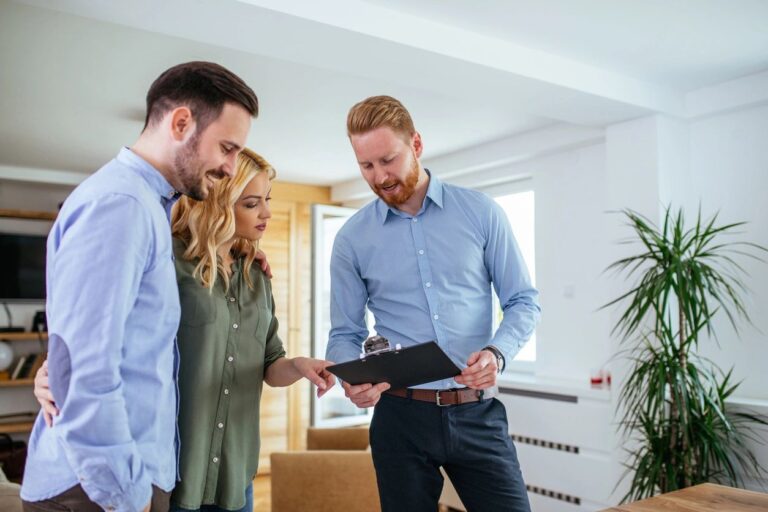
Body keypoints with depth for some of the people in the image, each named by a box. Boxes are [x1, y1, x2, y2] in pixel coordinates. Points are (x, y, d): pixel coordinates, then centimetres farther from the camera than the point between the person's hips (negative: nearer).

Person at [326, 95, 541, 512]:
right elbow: (345, 334, 5)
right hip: (400, 416, 1)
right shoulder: (352, 239, 2)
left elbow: (523, 301, 3)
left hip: (477, 413, 0)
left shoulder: (480, 213, 0)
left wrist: (496, 353, -16)